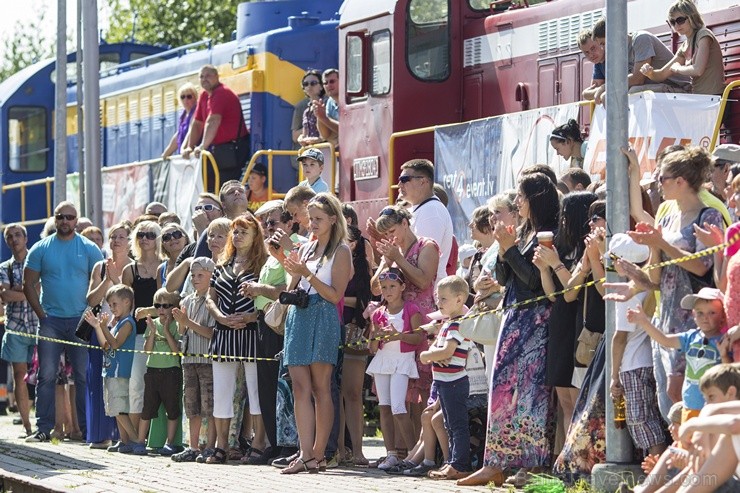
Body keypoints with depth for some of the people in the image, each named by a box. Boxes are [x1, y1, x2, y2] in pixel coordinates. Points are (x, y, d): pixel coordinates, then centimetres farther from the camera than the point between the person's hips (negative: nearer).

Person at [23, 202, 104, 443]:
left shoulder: (89, 249, 4)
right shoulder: (40, 249, 6)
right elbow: (29, 285, 6)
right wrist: (42, 314, -2)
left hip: (81, 321, -1)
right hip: (50, 321, 1)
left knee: (84, 376, -1)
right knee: (46, 376, -2)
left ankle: (88, 429, 3)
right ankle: (43, 428, -1)